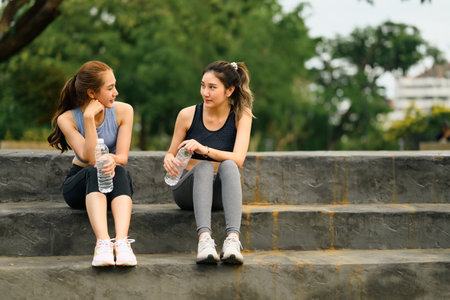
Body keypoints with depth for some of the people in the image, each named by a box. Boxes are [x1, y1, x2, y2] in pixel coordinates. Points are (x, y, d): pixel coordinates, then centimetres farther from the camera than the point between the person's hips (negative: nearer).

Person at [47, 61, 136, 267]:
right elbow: (90, 158, -22)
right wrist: (89, 117, -27)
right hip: (80, 183, -1)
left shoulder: (123, 111, -7)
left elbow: (123, 157, -10)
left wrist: (112, 160, -34)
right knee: (95, 172, -36)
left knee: (117, 171, -34)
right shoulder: (67, 119, -12)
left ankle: (122, 241, -55)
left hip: (118, 183, 1)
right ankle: (103, 243, -56)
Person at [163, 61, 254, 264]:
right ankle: (204, 238, -52)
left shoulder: (241, 116, -4)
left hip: (220, 193, 0)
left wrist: (204, 150, -33)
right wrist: (168, 160, -18)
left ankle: (233, 239, -50)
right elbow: (171, 154, 8)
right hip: (188, 189, 0)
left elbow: (238, 159, -17)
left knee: (228, 165, -33)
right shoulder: (188, 115, -3)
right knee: (204, 166, -33)